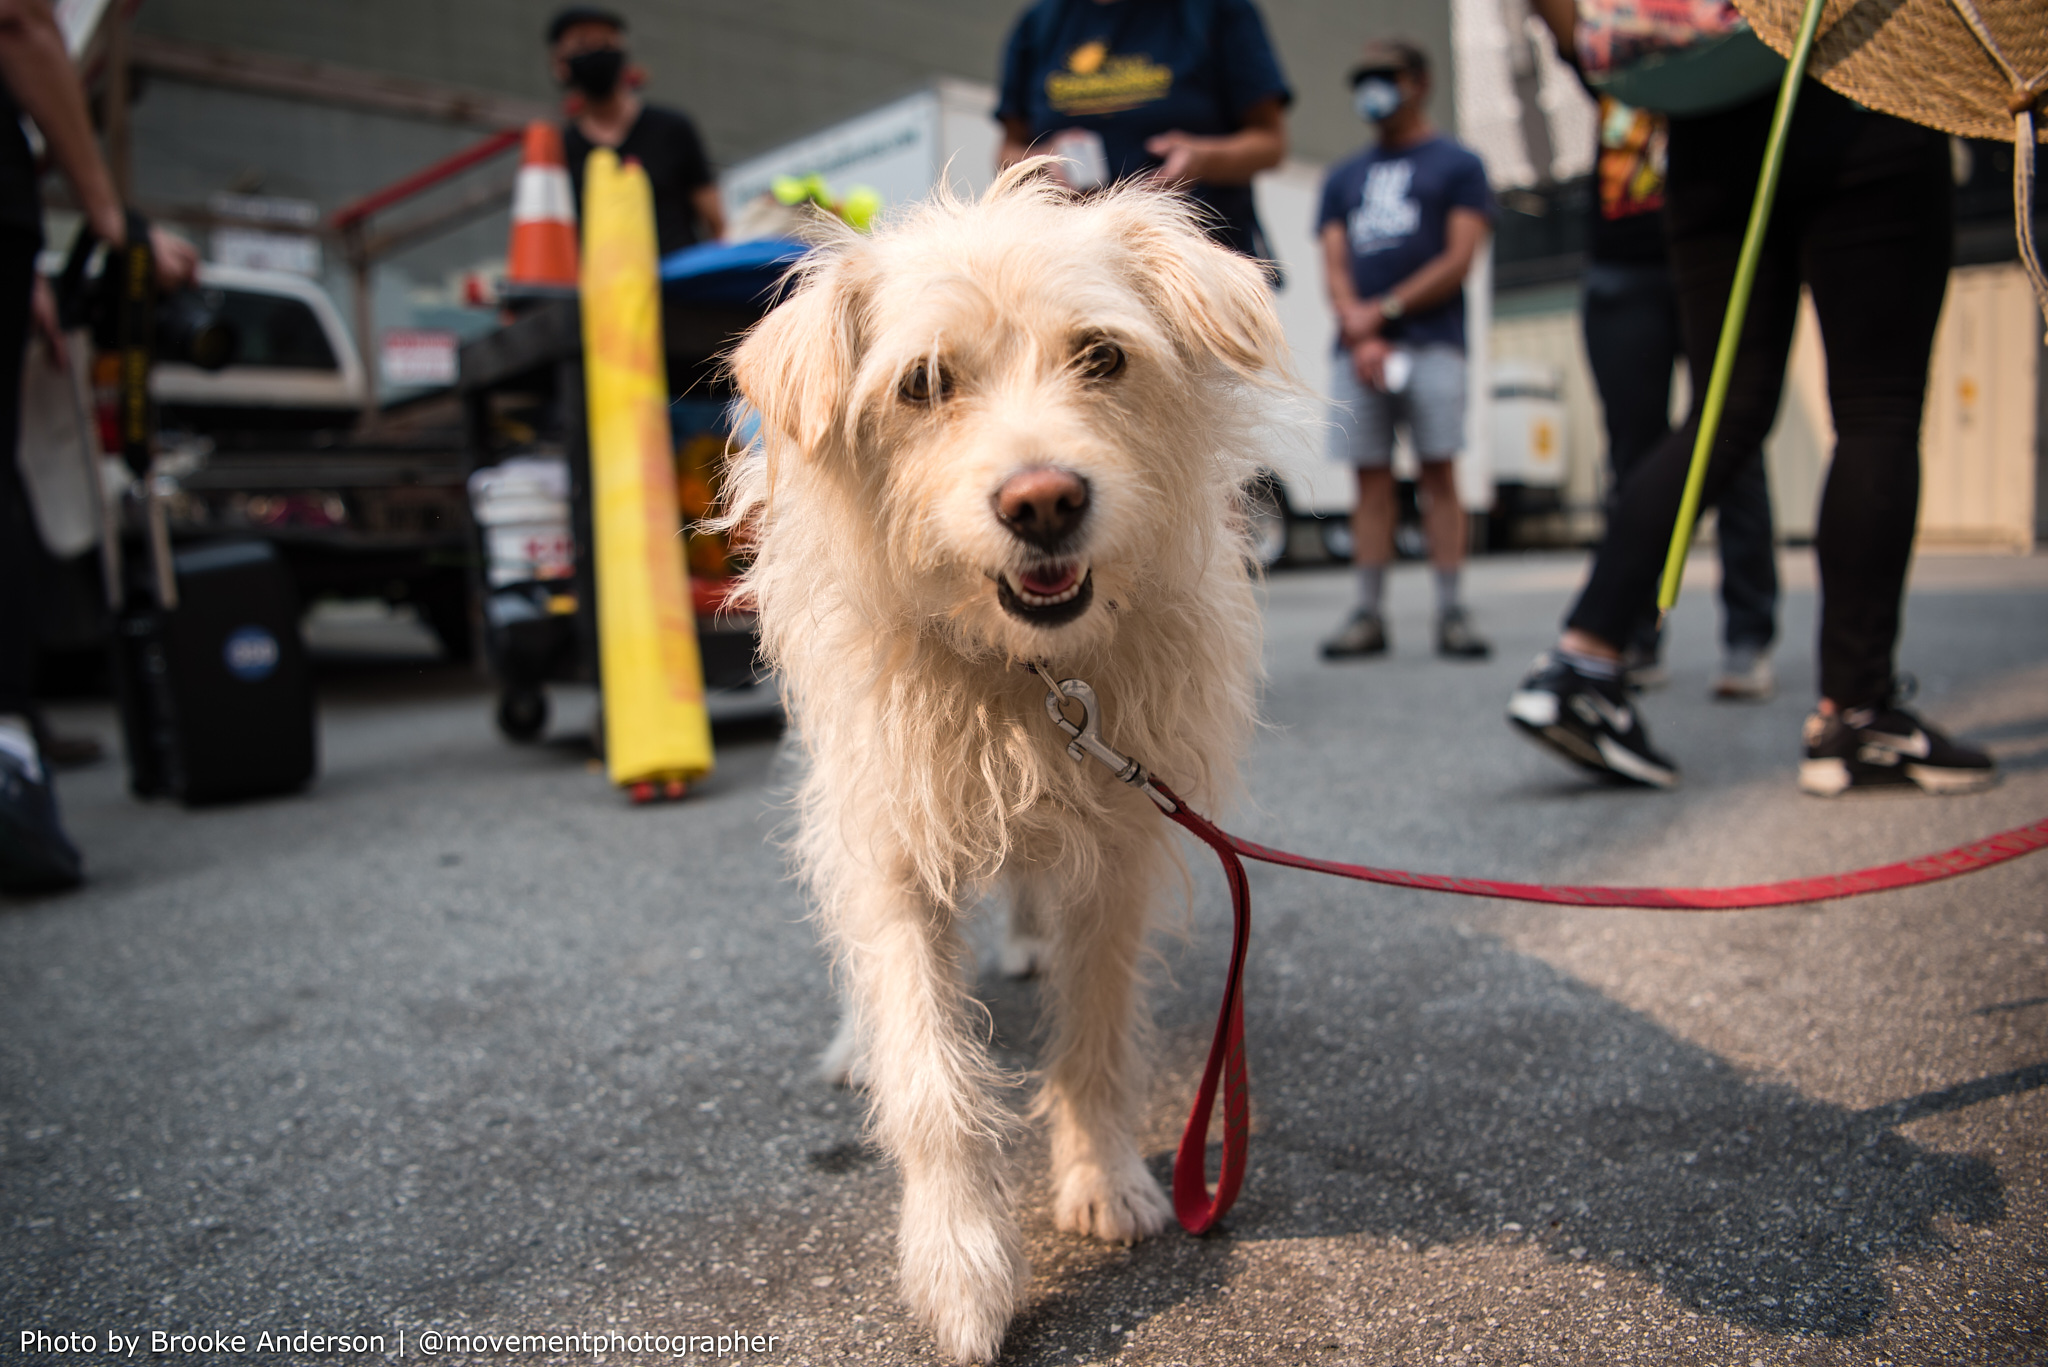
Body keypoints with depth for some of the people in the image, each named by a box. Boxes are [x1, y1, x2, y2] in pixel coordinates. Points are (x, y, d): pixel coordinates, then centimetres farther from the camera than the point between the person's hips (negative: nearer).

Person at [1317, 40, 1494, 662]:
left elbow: (1459, 259, -1)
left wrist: (1384, 311, -7)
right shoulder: (1344, 178, 22)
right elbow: (1334, 266, 12)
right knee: (1372, 479, 1)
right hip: (1358, 348, 3)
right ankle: (1368, 615, 2)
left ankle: (1450, 612, -5)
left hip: (1431, 343, -3)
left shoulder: (1456, 164, 10)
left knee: (1438, 473, -7)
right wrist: (1359, 334, -5)